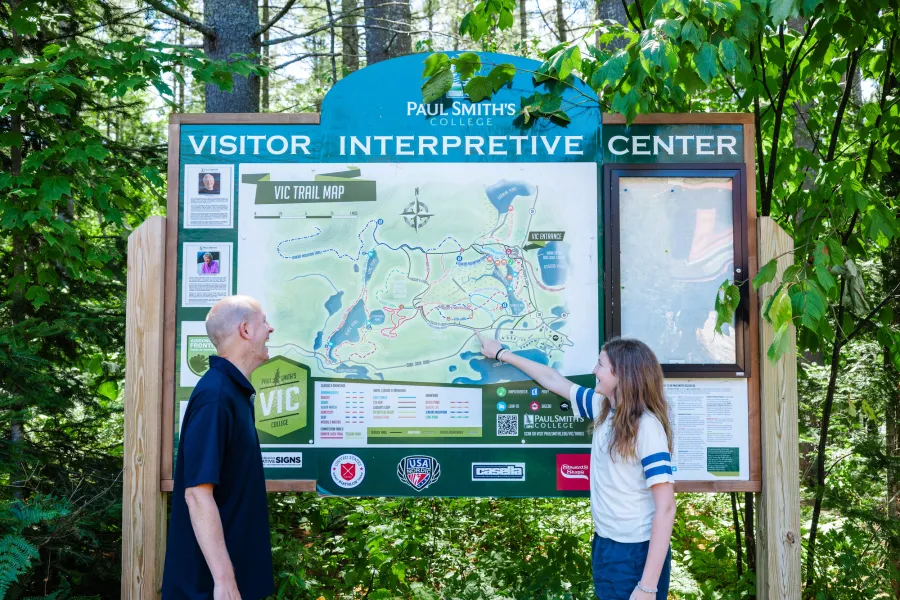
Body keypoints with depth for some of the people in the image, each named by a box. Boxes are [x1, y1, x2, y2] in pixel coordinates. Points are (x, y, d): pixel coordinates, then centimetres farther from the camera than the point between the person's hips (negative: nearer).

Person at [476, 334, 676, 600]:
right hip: (604, 545, 7)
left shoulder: (647, 426, -20)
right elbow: (553, 379, 16)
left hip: (637, 554, -7)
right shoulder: (603, 408, 2)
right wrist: (502, 354, 26)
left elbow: (665, 508, -22)